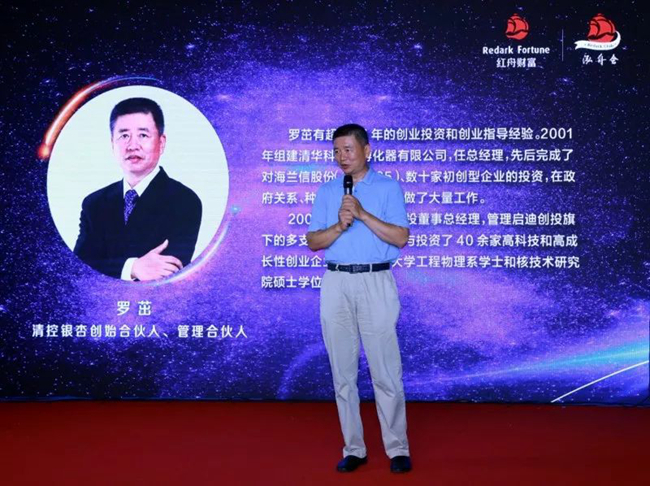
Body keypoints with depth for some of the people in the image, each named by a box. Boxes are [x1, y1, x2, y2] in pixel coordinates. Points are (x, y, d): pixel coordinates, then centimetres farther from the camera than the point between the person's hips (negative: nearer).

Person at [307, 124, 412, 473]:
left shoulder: (388, 187, 3)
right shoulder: (326, 191, 12)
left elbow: (401, 238, -7)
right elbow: (313, 242, 6)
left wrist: (363, 214, -15)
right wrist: (340, 225, -11)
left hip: (375, 282, -3)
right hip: (336, 284, 3)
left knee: (386, 372, -3)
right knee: (343, 373, 6)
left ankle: (398, 449, 8)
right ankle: (353, 449, 16)